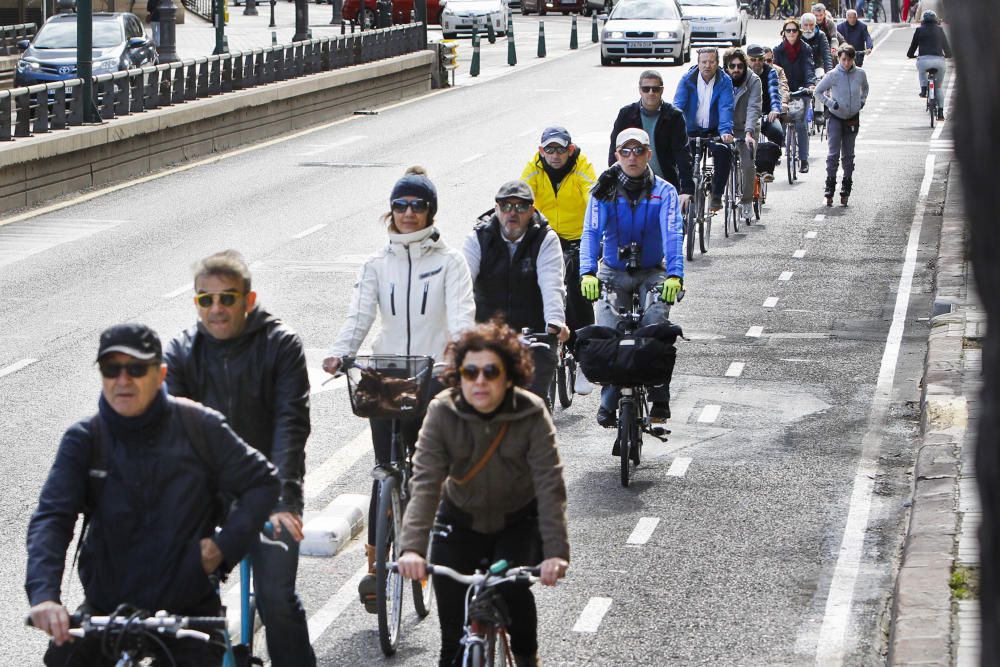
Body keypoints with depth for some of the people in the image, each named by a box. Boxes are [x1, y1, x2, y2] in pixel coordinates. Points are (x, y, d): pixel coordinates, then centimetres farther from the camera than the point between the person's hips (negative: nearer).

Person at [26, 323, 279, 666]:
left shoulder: (200, 427, -5)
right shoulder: (84, 439, -5)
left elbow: (262, 481, 4)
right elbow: (51, 518, -16)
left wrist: (225, 545, -10)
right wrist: (44, 595, -32)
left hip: (189, 610, -1)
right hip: (107, 608, 1)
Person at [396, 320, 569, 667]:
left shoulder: (532, 414, -23)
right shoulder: (443, 412, -21)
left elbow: (550, 485, -28)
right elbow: (425, 482, -28)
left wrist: (556, 552, -39)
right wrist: (412, 547, -41)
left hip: (518, 522, -1)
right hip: (461, 519, 2)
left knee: (512, 589, -22)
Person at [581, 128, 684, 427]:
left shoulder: (664, 192, -7)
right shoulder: (605, 190, -5)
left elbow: (673, 235, -19)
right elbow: (591, 232, -15)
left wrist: (674, 275, -36)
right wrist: (587, 273, -32)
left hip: (652, 272, -1)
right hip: (613, 273, 1)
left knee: (655, 324, -24)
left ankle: (659, 399, -14)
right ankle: (608, 403, -2)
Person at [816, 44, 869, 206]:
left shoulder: (860, 74, -4)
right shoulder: (833, 75, -12)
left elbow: (865, 88, 18)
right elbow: (818, 91, -1)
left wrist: (862, 101, 3)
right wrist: (831, 103, -13)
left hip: (853, 119, 3)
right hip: (836, 118, -3)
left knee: (848, 155, 11)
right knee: (833, 154, -9)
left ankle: (845, 191, 19)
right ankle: (829, 191, -6)